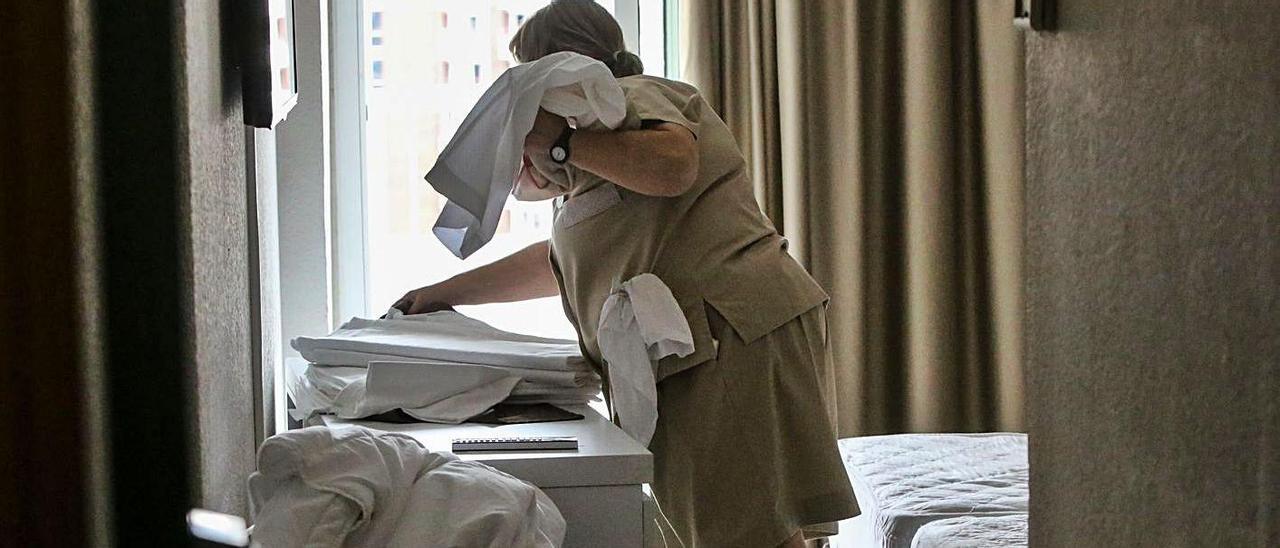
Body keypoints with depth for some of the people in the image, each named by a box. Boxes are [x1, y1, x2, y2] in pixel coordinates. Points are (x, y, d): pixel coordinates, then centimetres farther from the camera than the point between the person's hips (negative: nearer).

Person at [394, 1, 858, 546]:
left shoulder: (632, 96, 1)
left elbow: (672, 165, -23)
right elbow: (558, 261, 41)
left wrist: (558, 140, -12)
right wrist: (445, 293, 41)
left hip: (732, 335, -10)